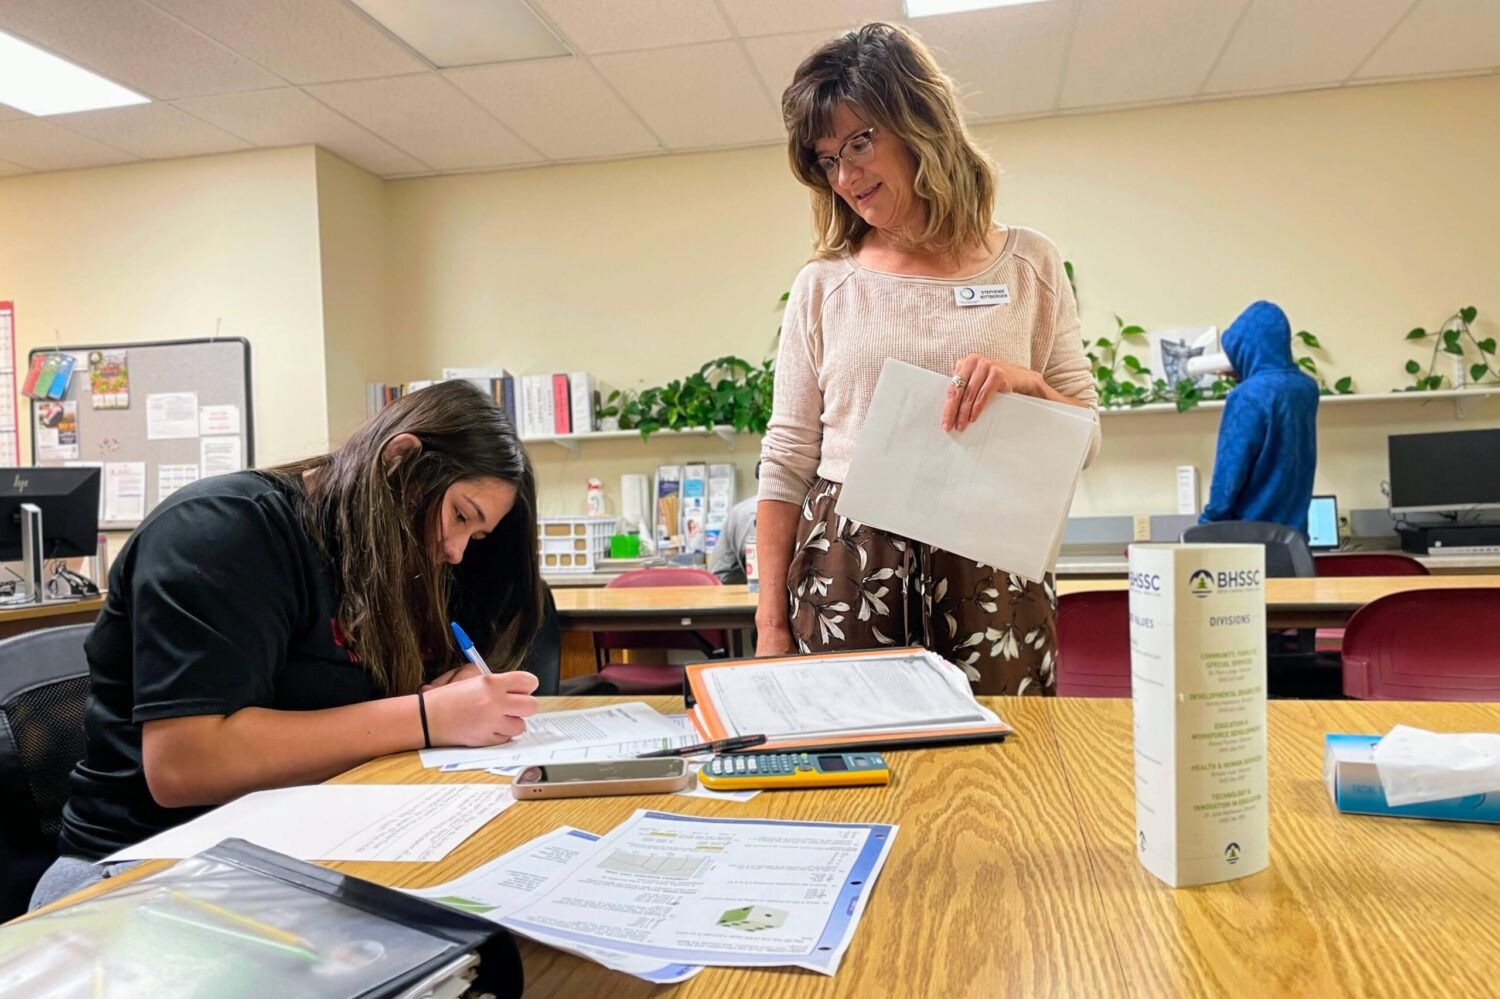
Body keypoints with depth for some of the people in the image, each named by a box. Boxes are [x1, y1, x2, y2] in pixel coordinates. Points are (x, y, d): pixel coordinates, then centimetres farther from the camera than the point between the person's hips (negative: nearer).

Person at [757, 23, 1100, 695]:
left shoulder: (1029, 265, 6)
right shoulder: (822, 286, 6)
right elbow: (786, 463, 4)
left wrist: (1027, 384, -13)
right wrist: (771, 621, -2)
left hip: (992, 569, 0)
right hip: (845, 567, 0)